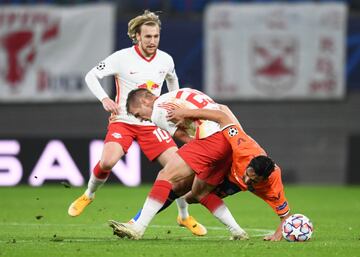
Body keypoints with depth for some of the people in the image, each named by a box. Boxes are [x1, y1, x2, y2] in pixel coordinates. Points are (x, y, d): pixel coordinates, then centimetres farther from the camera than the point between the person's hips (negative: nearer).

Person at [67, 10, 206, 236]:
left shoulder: (165, 60, 1)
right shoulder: (122, 58, -11)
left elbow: (172, 80, 24)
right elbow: (91, 76, -5)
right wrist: (104, 99, -18)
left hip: (152, 123, 3)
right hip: (123, 121, -3)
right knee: (108, 161, -27)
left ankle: (185, 216, 12)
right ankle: (89, 195, 7)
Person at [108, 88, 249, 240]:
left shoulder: (158, 109, 6)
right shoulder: (182, 94, 31)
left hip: (210, 138, -9)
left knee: (166, 176, -6)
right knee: (200, 192, 20)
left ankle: (138, 228, -12)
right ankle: (238, 232, 14)